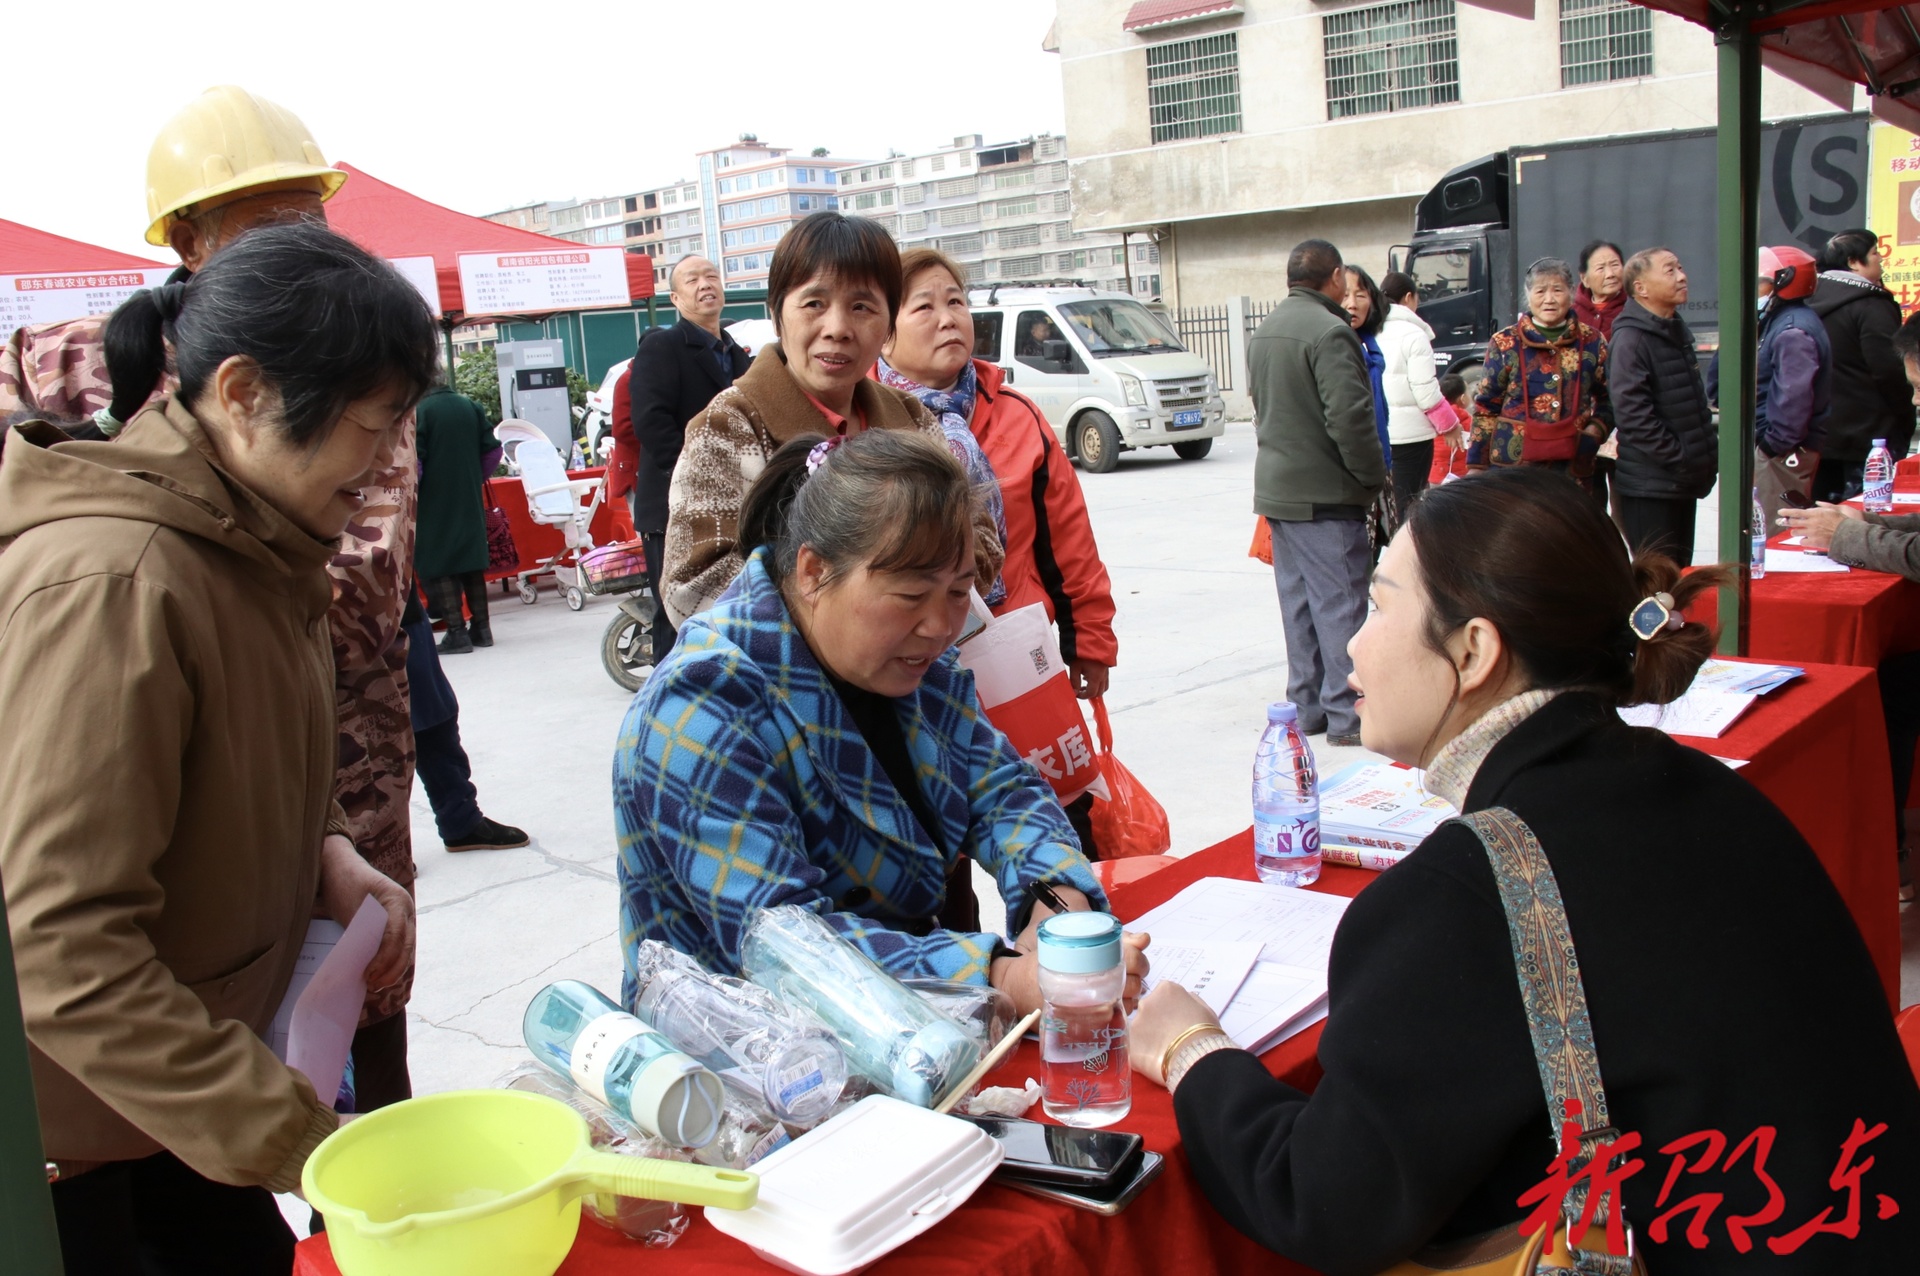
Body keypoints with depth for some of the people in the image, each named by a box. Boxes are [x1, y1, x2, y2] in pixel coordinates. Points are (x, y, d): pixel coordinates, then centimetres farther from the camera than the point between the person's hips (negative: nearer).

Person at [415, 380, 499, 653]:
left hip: (433, 505, -6)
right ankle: (481, 627, 16)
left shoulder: (419, 412, -13)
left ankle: (457, 631, -3)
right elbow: (492, 450, 7)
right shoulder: (470, 407, 4)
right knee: (472, 560, 14)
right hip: (470, 501, 6)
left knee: (438, 567, 0)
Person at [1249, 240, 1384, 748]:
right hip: (1324, 494, -9)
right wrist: (1374, 477, -9)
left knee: (1298, 601, 13)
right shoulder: (1328, 331, -16)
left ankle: (1308, 705, 19)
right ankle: (1347, 715, 0)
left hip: (1276, 489, 9)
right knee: (1340, 602, -3)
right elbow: (1350, 418, -22)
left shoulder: (1264, 332, 13)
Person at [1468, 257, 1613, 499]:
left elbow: (1609, 399, 18)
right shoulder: (1505, 344, 2)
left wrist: (1596, 430, -2)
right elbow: (1486, 409, 5)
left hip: (1575, 467, 2)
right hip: (1514, 466, -2)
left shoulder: (1592, 343, 8)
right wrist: (1476, 466, 3)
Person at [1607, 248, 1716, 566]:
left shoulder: (1676, 331, 16)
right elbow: (1633, 414, -22)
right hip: (1651, 483, -9)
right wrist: (1679, 457, -20)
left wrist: (1707, 452, 13)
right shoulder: (1630, 339, -14)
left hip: (1684, 480, 9)